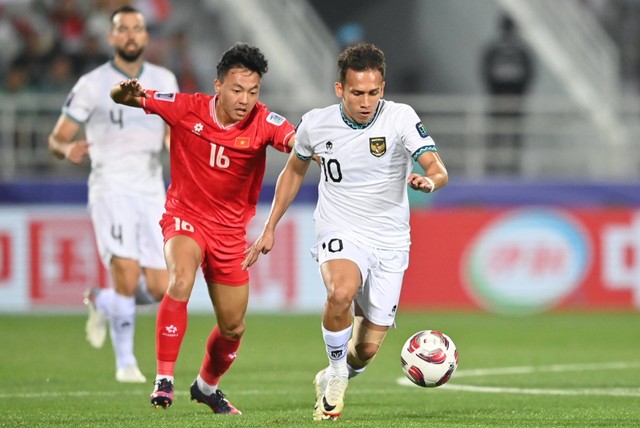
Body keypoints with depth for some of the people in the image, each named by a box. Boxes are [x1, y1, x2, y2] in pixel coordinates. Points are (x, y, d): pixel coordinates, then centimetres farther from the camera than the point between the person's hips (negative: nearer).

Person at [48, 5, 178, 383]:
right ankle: (125, 362, -5)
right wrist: (68, 149, -22)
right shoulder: (93, 85, -1)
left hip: (151, 191, 4)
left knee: (160, 289, -2)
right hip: (111, 186, -4)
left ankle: (102, 302, 28)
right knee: (127, 272, -21)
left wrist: (175, 142, -6)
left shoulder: (164, 80, 11)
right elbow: (57, 139, 1)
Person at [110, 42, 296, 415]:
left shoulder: (263, 122, -16)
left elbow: (295, 139, -35)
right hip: (185, 215, -2)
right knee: (182, 279, -34)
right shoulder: (187, 110, -14)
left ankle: (207, 386, 42)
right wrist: (127, 91, -30)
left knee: (233, 329, 11)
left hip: (230, 230, 2)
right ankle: (164, 380, -28)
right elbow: (123, 98, -6)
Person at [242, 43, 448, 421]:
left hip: (390, 243, 1)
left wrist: (429, 181, -47)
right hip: (340, 233, -1)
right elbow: (294, 170, 14)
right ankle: (336, 369, -9)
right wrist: (270, 228, 13)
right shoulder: (316, 124, -6)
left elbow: (439, 170, -23)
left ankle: (333, 381, 37)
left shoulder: (400, 118, -13)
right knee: (342, 292, -35)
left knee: (368, 348, 2)